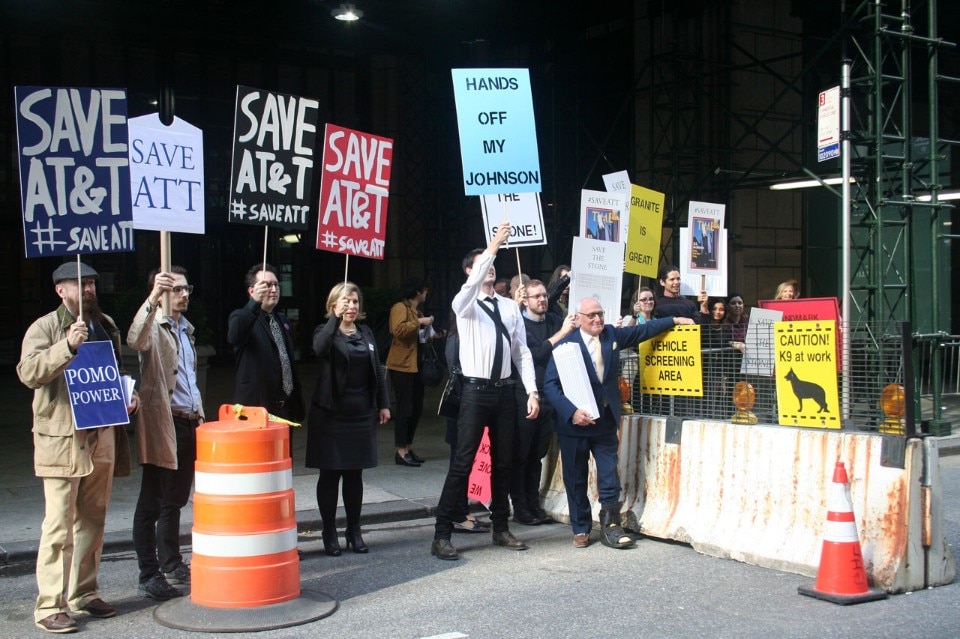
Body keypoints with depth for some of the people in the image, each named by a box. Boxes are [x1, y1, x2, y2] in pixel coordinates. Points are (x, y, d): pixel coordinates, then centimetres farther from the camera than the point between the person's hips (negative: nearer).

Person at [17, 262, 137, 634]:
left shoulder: (106, 326, 15)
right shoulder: (44, 328, -4)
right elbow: (29, 373, -19)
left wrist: (129, 395, 10)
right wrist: (67, 345, -29)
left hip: (103, 438, 7)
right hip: (62, 441, -6)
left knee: (93, 522, 13)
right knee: (59, 527, -7)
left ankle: (84, 594, 24)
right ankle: (50, 606, -1)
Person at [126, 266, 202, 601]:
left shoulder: (186, 329, 18)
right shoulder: (154, 326, -8)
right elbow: (135, 339, -32)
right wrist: (154, 297, -43)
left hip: (189, 423, 8)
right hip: (162, 423, -8)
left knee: (175, 499, 16)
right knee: (152, 503, -2)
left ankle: (172, 565, 27)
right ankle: (149, 576, 2)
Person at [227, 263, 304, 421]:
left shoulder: (282, 320, 17)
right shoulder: (242, 317, -5)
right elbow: (233, 338, -30)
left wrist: (298, 405, 17)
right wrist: (254, 303, -43)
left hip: (285, 408, 7)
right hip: (255, 408, -7)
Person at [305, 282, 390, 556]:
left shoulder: (366, 333, 11)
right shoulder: (325, 331, -4)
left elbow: (377, 371, 13)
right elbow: (320, 348, -28)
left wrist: (383, 404, 8)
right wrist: (336, 318, -32)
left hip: (361, 413, 4)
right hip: (331, 413, -4)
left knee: (354, 474, 10)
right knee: (330, 474, 2)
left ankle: (354, 531, 19)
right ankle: (329, 533, 11)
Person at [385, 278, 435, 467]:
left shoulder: (417, 310, 20)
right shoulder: (400, 308, -9)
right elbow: (398, 330, -26)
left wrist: (430, 335, 12)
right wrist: (419, 322, -22)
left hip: (415, 366, 10)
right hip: (401, 366, -9)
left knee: (416, 408, 10)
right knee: (404, 408, -8)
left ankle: (409, 448, 20)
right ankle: (401, 452, -4)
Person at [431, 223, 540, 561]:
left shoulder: (510, 307, 11)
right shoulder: (465, 304, -3)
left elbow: (522, 352, 9)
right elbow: (472, 284, -28)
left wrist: (532, 392, 1)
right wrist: (492, 247, -33)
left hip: (505, 391, 5)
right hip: (476, 390, -5)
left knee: (502, 462, 13)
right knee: (463, 463, -6)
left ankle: (501, 529, 25)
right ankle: (442, 535, -1)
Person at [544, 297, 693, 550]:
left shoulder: (612, 335, 5)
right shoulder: (565, 345, -11)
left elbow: (642, 331, 19)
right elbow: (550, 385, -15)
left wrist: (674, 320, 17)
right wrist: (572, 411, -25)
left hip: (606, 420, 4)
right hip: (575, 422, -4)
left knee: (610, 474, 2)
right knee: (576, 478, 6)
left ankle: (610, 525, 12)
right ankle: (581, 530, 18)